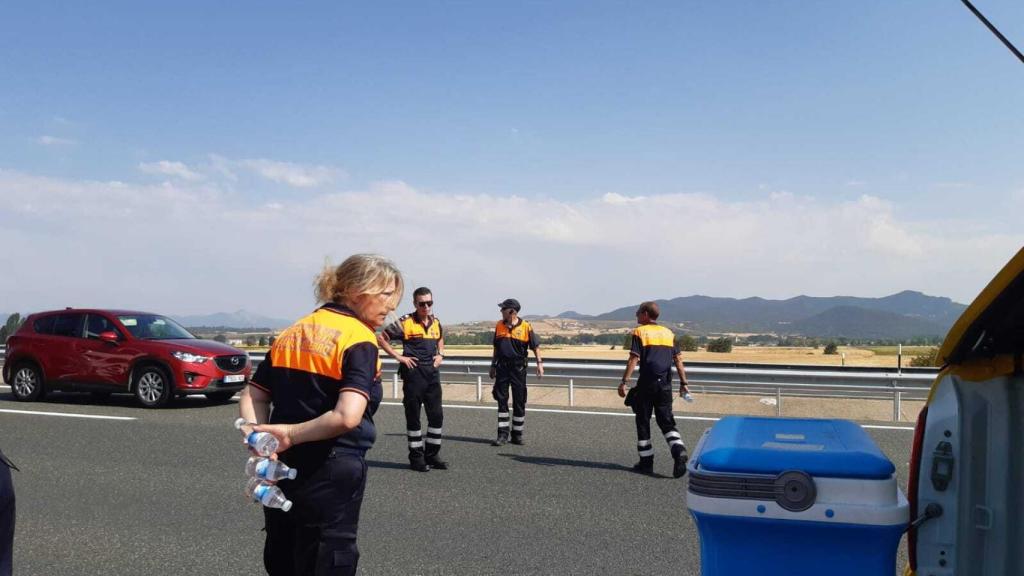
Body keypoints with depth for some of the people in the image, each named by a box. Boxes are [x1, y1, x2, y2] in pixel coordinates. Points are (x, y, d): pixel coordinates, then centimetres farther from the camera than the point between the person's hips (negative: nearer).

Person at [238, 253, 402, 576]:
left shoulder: (292, 333, 9)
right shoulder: (359, 340, -14)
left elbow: (252, 398, 6)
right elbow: (347, 417, -26)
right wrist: (291, 434, -15)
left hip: (282, 469, 7)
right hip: (331, 475, -7)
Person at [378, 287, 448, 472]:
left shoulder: (436, 322, 9)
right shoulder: (406, 322, -8)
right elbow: (381, 338, -6)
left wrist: (440, 354, 12)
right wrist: (398, 357, -9)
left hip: (432, 373, 5)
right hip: (413, 373, -5)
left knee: (437, 415, 7)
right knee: (413, 416, 3)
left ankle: (432, 454, 20)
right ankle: (416, 457, 13)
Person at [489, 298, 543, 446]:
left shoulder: (525, 327, -6)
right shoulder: (499, 325, 7)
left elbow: (535, 347, -2)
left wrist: (539, 363, -11)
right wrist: (493, 365, 16)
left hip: (518, 367, -3)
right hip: (502, 367, 3)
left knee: (519, 402, 4)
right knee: (502, 400, 2)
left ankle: (517, 435, 15)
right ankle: (503, 434, 6)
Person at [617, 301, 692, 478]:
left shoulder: (640, 332, -3)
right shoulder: (668, 333, 12)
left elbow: (633, 359, -12)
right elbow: (678, 359, 11)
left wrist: (624, 382, -11)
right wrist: (683, 383, 14)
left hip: (646, 384, -4)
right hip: (665, 384, 4)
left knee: (643, 422, 7)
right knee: (666, 421, 9)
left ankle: (646, 462, 11)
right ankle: (679, 450, -15)